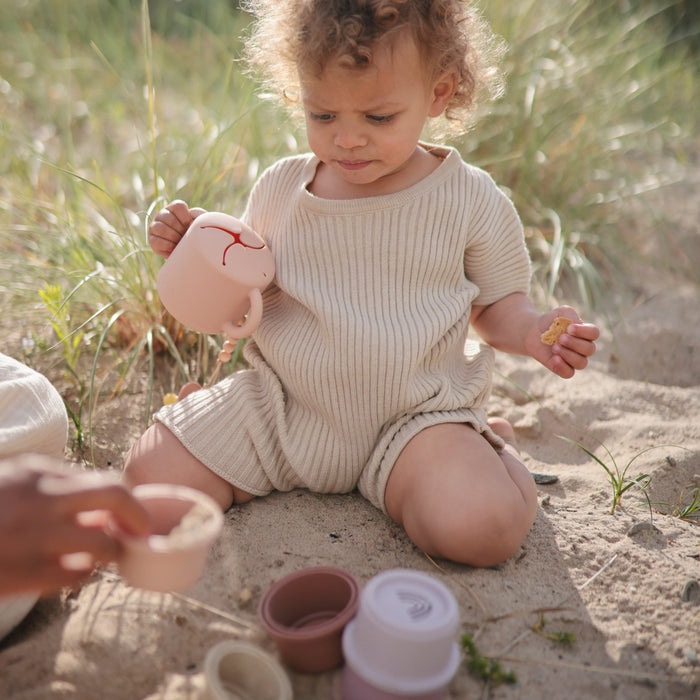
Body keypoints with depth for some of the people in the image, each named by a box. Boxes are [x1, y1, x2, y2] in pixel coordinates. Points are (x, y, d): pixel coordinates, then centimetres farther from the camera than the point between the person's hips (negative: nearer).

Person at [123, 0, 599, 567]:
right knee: (150, 477, -8)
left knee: (480, 528, -27)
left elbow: (496, 303, 8)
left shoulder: (470, 201, -6)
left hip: (415, 413, -2)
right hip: (279, 408, 3)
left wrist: (529, 330, -14)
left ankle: (497, 444, 8)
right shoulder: (279, 190, 0)